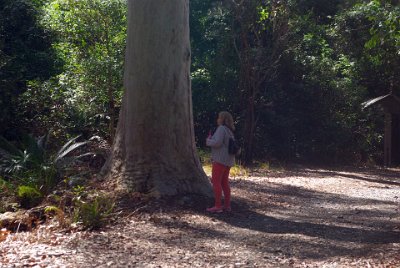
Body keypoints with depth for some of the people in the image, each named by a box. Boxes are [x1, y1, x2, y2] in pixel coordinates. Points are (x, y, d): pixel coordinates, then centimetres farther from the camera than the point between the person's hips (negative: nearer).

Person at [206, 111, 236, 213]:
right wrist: (211, 138, 14)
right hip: (228, 160, 9)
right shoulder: (229, 131, 16)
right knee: (224, 182, 13)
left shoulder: (221, 129, -12)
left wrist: (208, 140, -4)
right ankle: (227, 205, 16)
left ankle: (217, 206, -7)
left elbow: (217, 142, -22)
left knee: (216, 182, -6)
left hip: (220, 160, -9)